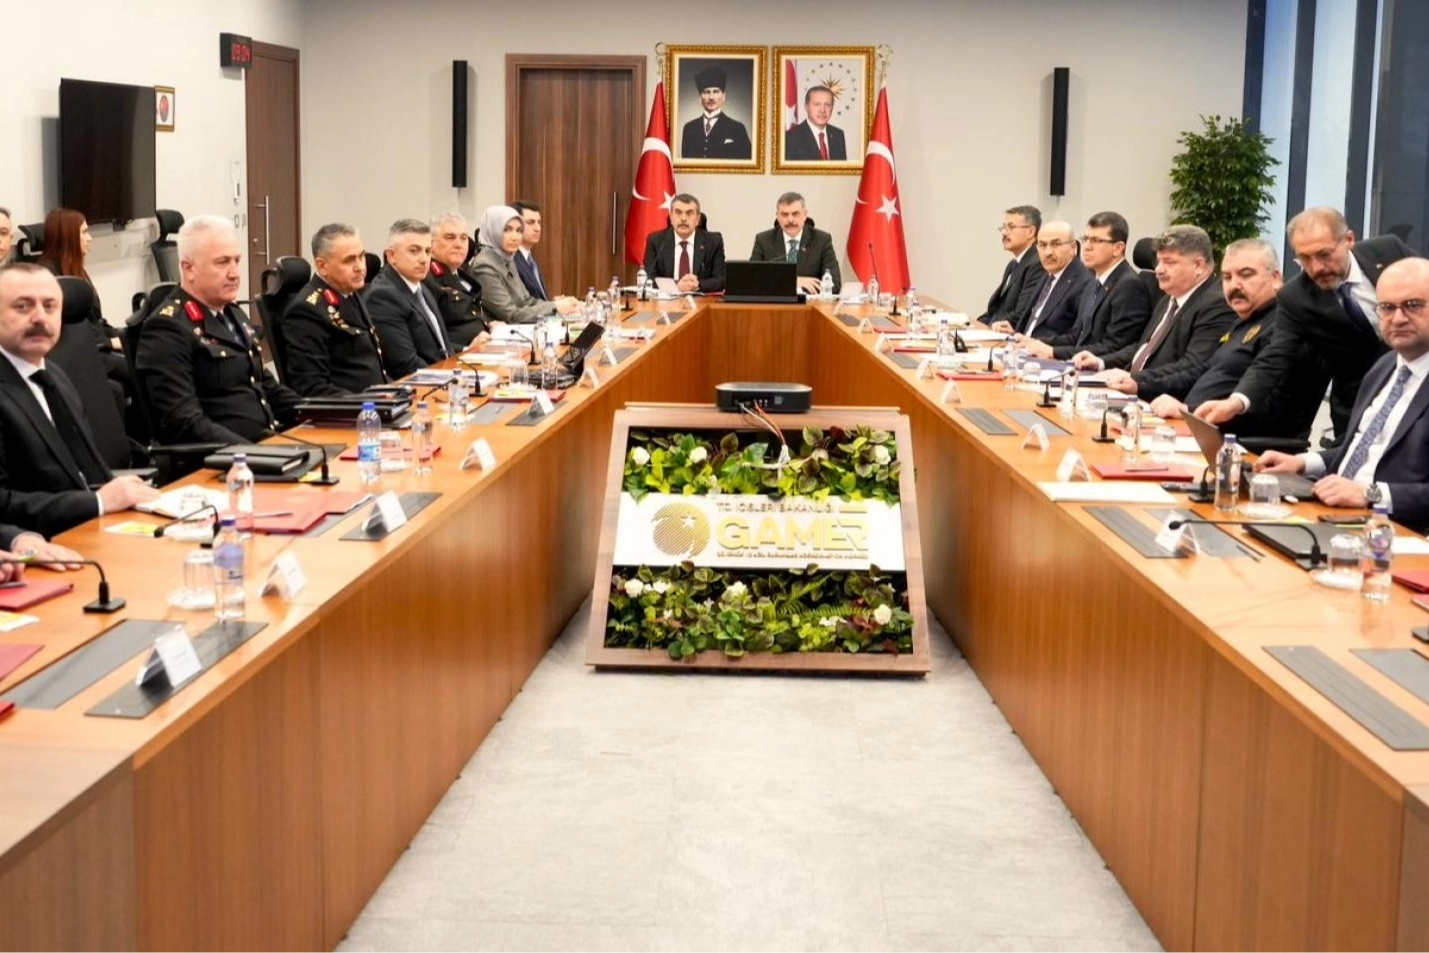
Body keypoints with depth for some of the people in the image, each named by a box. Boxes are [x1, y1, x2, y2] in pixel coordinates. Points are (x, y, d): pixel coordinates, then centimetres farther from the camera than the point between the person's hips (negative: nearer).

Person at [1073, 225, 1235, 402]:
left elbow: (1194, 367, -21)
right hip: (1133, 395, 9)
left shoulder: (1217, 306, -12)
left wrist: (1137, 381, -30)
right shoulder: (1168, 301, 20)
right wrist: (1101, 362, 10)